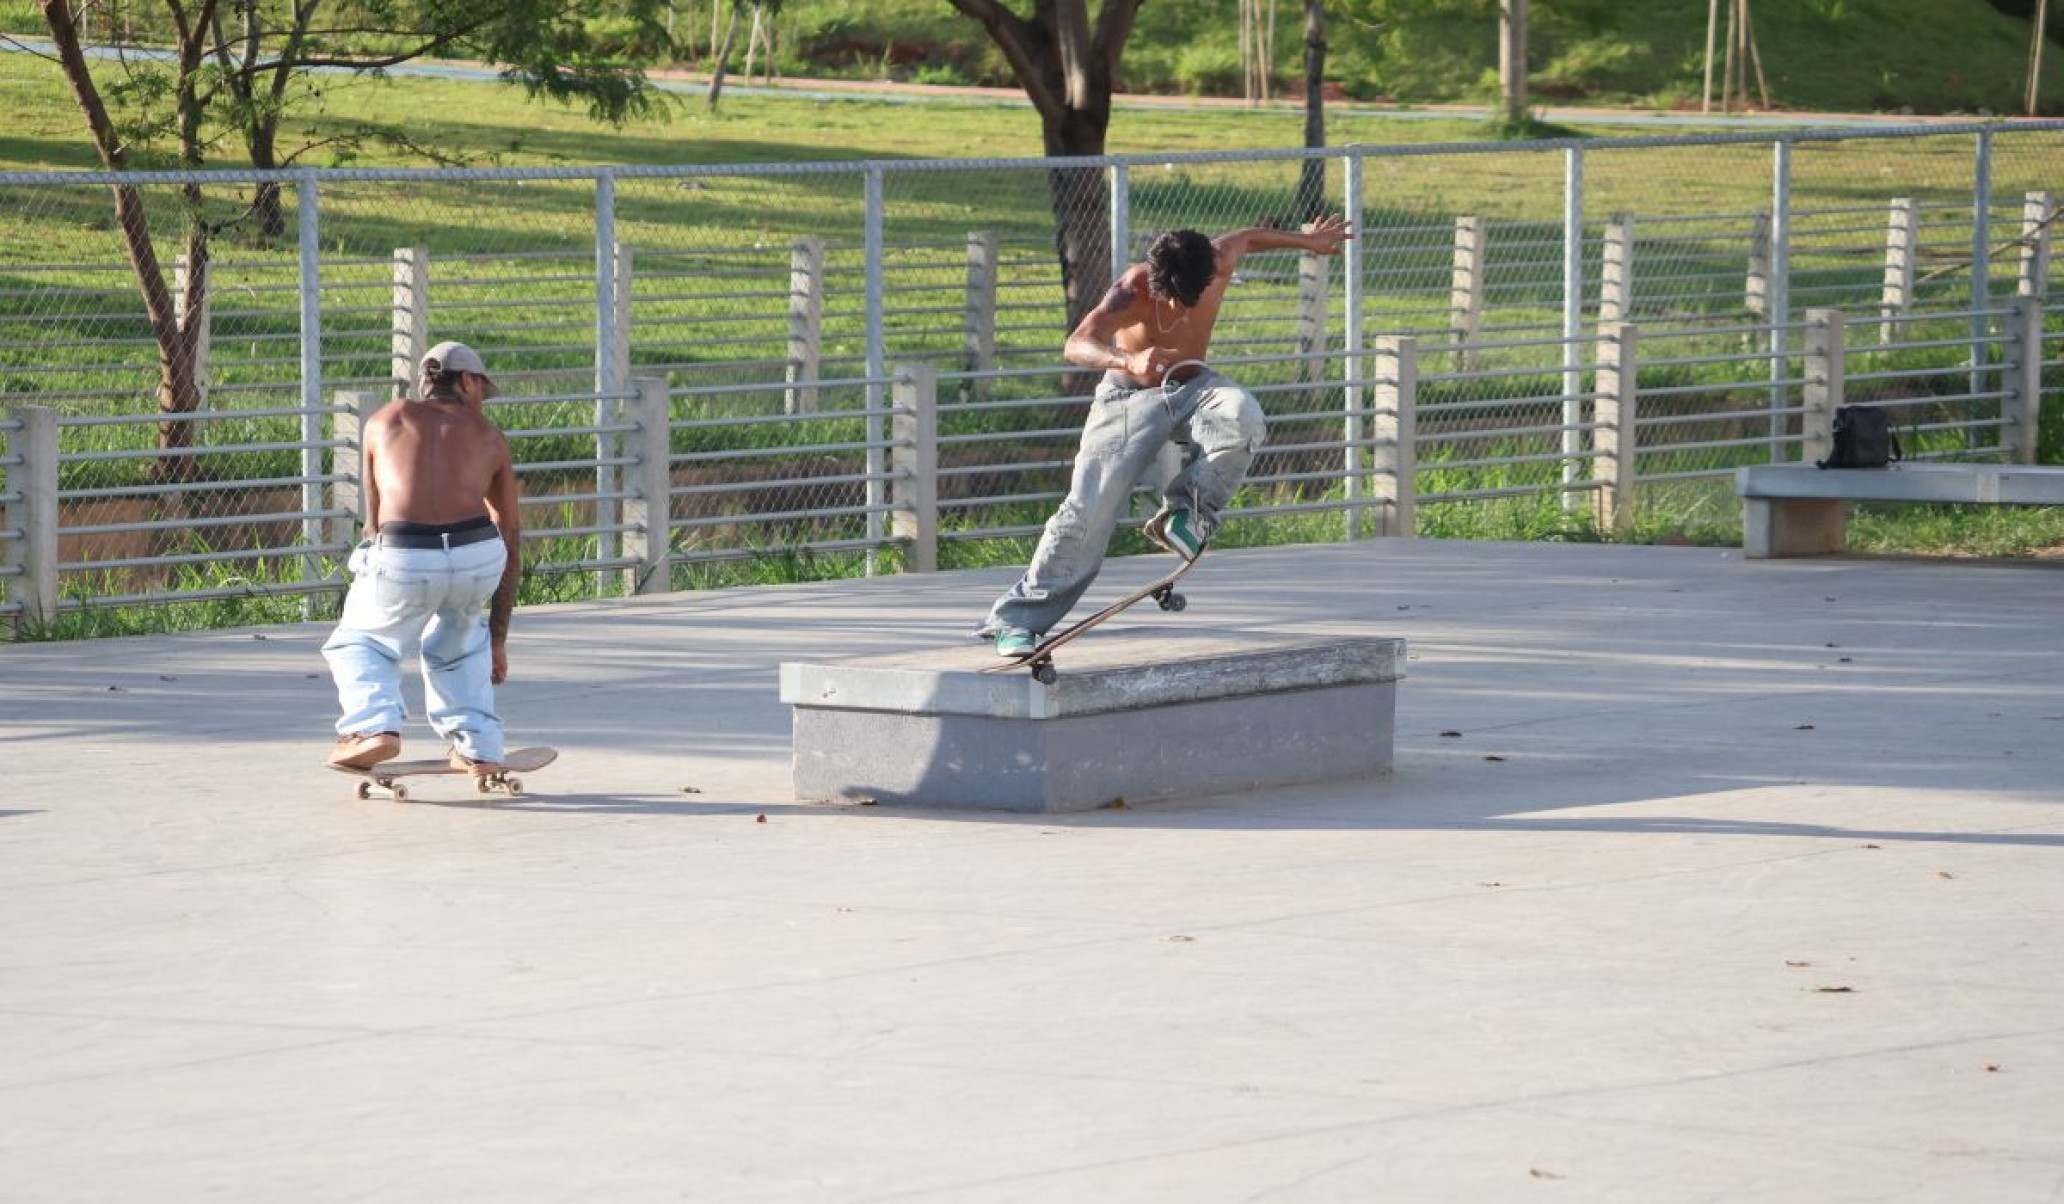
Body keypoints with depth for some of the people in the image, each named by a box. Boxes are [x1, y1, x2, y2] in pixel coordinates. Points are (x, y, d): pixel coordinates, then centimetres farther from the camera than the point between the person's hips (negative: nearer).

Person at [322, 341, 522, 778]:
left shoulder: (384, 421, 22)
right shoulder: (489, 436, 23)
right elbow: (510, 544, 24)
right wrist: (497, 640, 31)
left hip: (403, 559, -2)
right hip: (477, 557, 2)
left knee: (358, 643, 23)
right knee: (459, 645, 32)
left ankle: (375, 726, 0)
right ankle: (479, 748, 23)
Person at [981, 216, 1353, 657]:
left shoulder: (1219, 261, -17)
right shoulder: (1132, 290, -29)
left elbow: (1247, 238, 9)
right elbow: (1076, 346, -45)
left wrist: (1306, 240, 26)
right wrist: (1127, 362, -66)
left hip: (1192, 386, 3)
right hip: (1131, 394, -3)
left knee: (1243, 416, -34)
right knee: (1088, 510, -17)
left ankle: (1188, 510, -18)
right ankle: (1018, 619, -10)